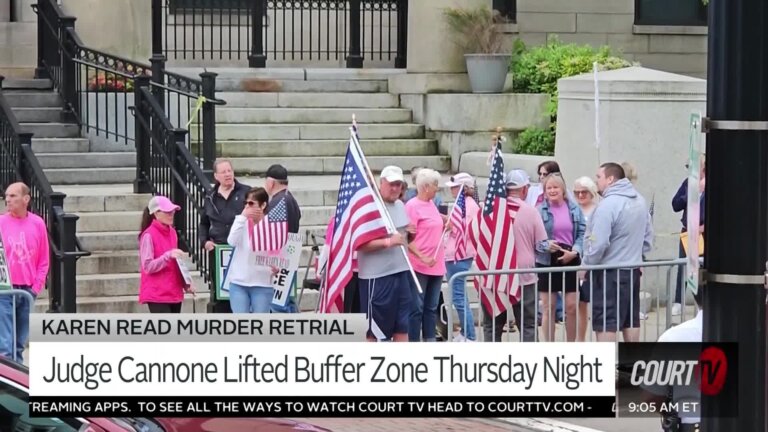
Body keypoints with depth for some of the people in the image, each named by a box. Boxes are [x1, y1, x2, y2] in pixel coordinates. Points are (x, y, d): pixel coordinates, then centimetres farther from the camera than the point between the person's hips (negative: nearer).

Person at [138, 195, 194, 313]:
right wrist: (168, 256, -27)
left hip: (174, 292, 8)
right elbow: (148, 266, -16)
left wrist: (185, 284, 15)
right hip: (157, 295, -8)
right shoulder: (148, 235, -12)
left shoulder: (172, 232, 12)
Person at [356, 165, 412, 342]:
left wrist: (409, 234, 5)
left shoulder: (400, 205, 12)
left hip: (401, 272, 8)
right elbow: (360, 244, -19)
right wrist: (388, 242, -28)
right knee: (373, 329, -1)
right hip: (377, 276, -8)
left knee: (402, 326, 9)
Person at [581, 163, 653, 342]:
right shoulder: (640, 201, 8)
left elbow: (598, 243, -21)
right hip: (633, 271, 8)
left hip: (608, 273, -8)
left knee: (605, 323, -5)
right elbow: (648, 236, 14)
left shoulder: (608, 205, -18)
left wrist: (585, 266, -9)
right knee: (631, 320, 13)